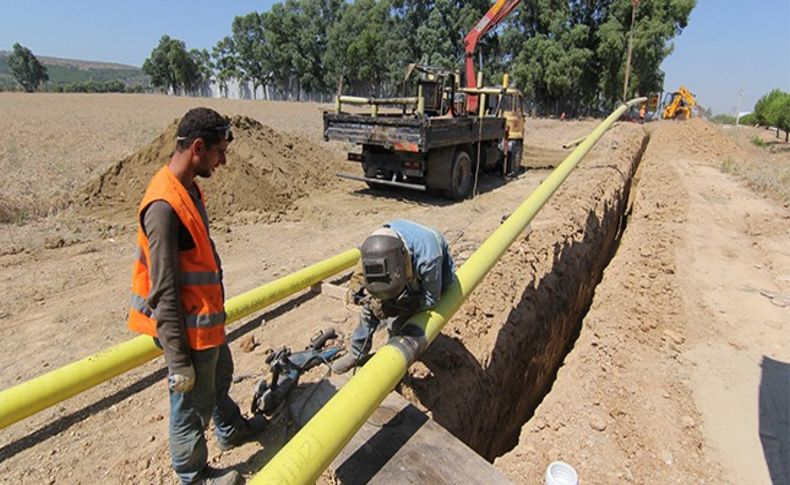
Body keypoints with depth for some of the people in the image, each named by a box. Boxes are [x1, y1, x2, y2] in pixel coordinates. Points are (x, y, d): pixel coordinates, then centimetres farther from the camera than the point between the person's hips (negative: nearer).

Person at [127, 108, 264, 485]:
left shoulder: (189, 188, 2)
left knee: (221, 374, 29)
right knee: (193, 404, 12)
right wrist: (178, 361, -20)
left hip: (206, 318, 9)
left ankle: (231, 430, 55)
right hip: (188, 328, -9)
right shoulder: (164, 205, -27)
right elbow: (164, 292, -25)